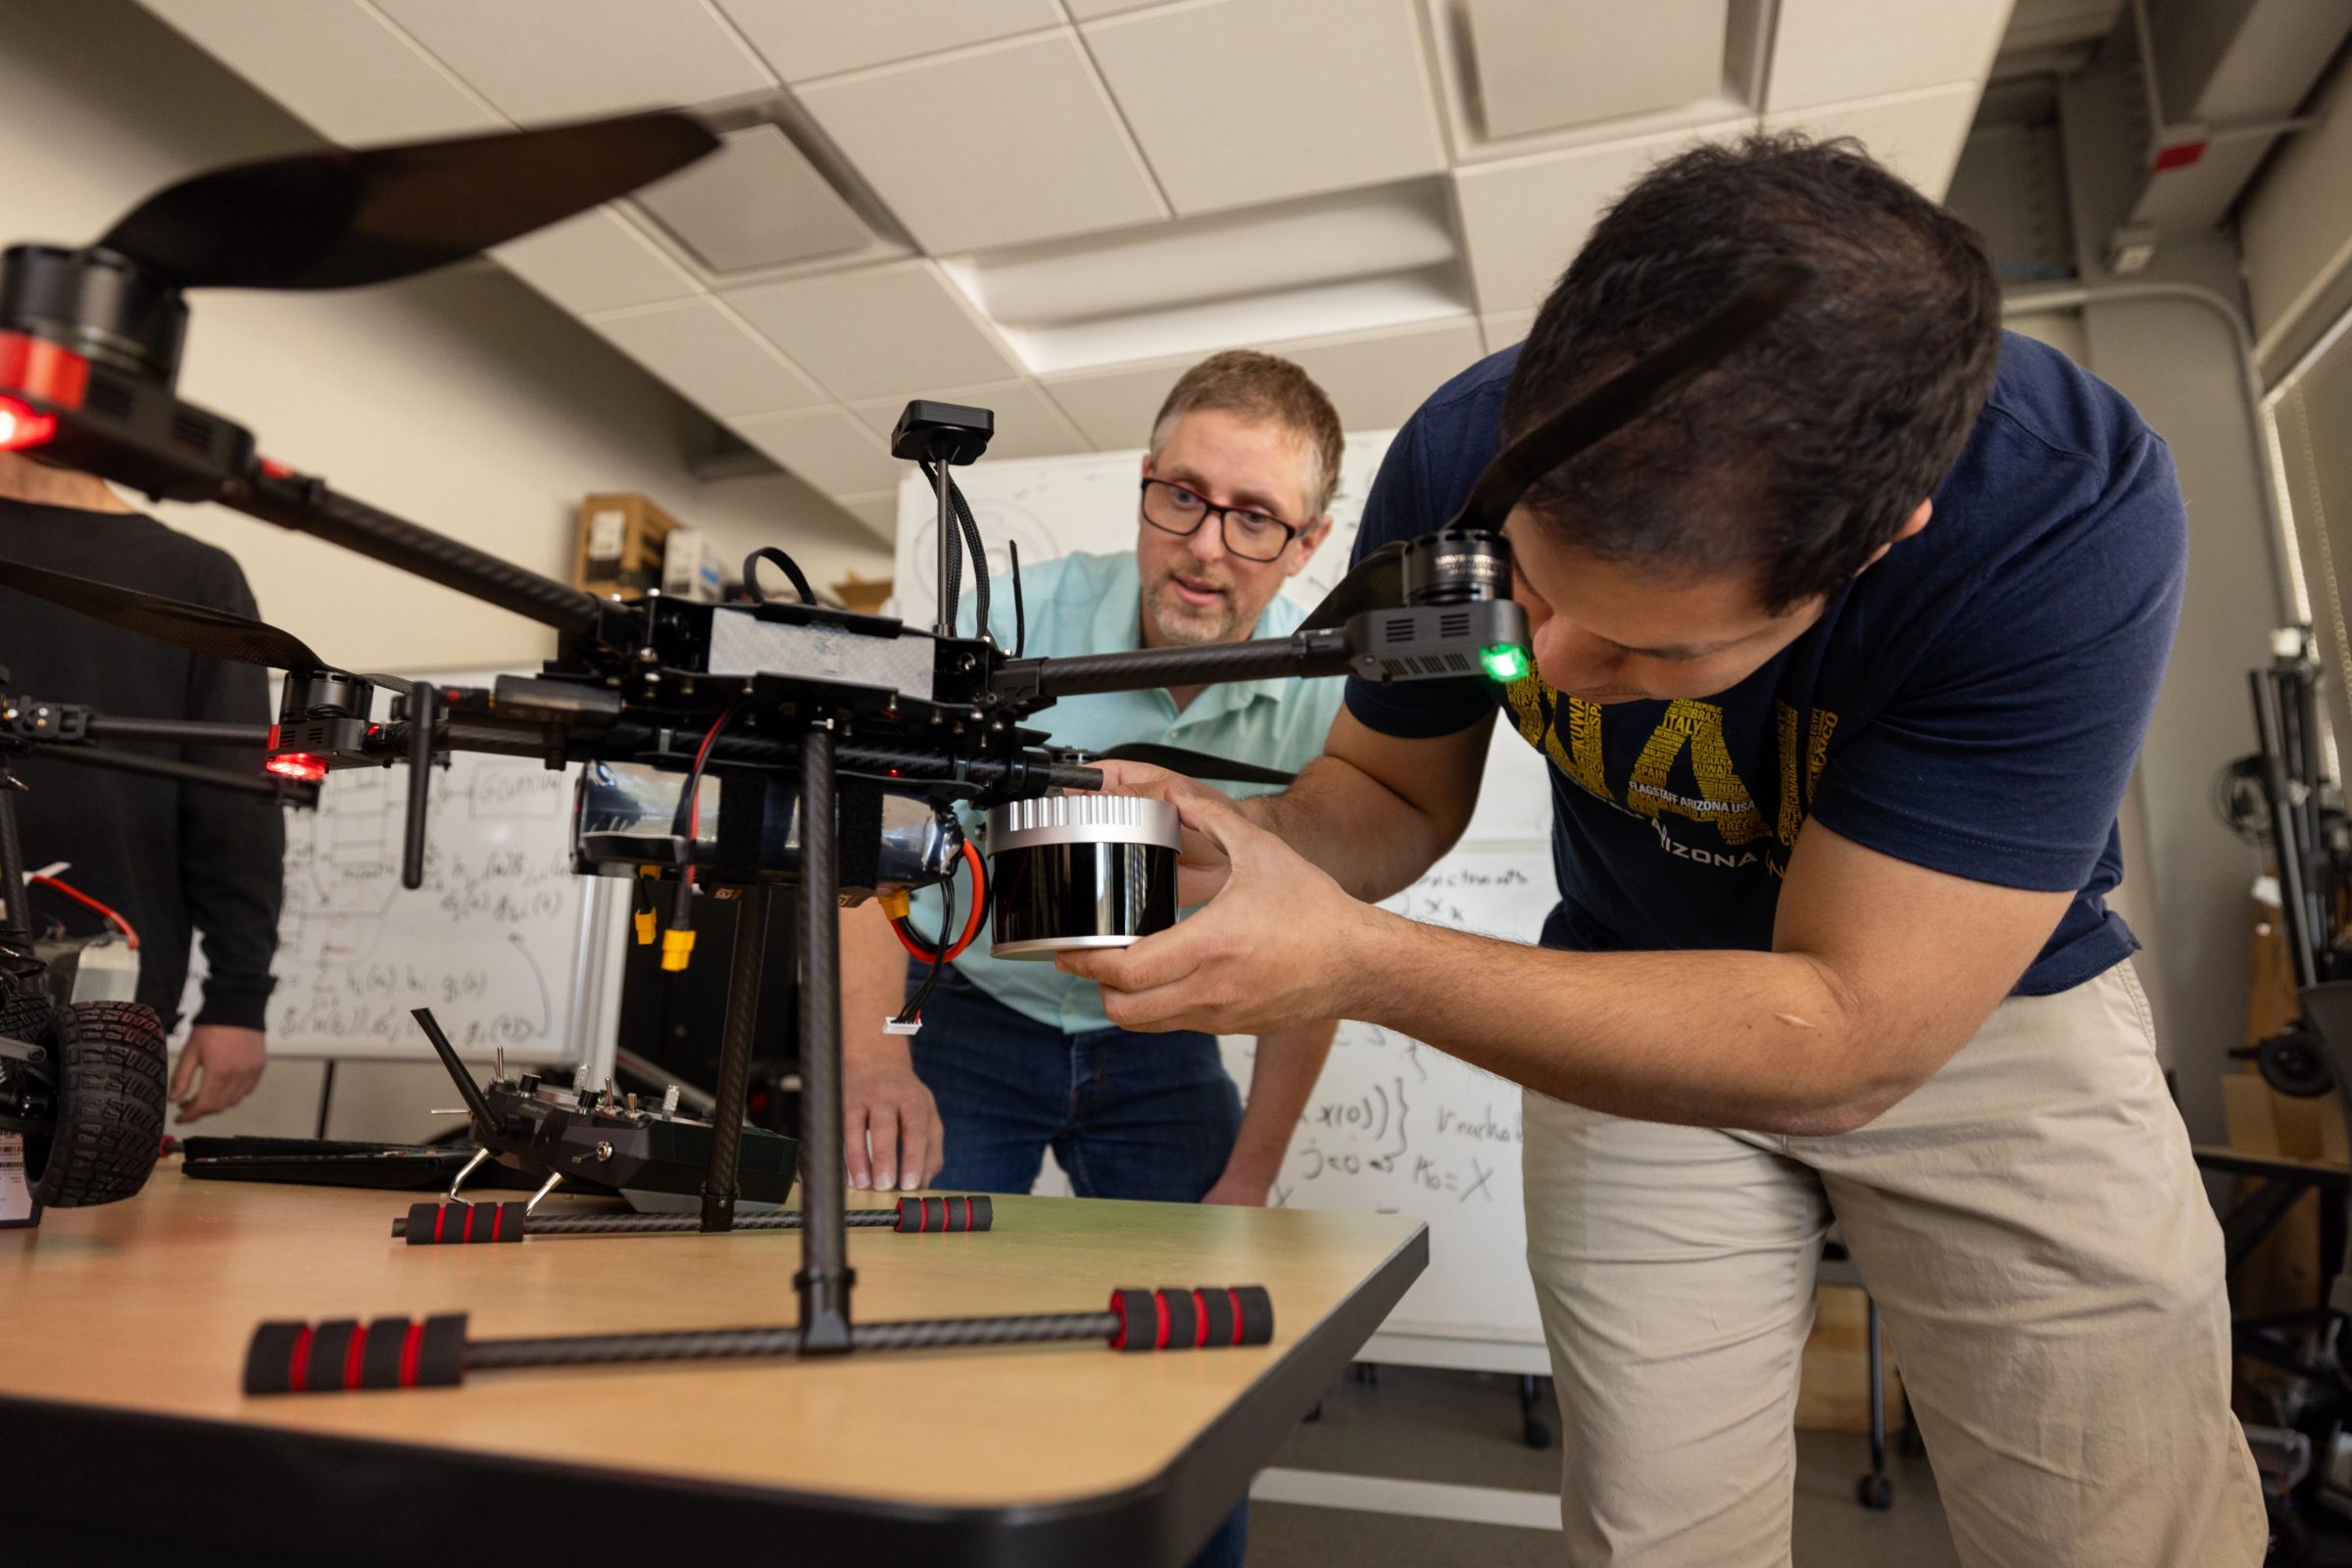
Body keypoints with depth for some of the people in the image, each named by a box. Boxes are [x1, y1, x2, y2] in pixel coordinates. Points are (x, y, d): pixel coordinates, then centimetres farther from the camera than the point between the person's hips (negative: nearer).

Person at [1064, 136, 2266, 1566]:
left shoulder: (2072, 516, -33)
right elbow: (1395, 788, -7)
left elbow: (1848, 1041, -33)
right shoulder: (1462, 459, -22)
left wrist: (1356, 961, -41)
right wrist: (1248, 848, -31)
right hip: (1635, 1003, 2)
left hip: (1985, 1005, -1)